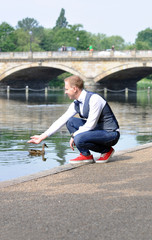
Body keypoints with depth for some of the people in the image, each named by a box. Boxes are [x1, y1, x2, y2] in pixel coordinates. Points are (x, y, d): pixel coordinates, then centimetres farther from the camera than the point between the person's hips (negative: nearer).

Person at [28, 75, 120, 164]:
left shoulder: (94, 99, -22)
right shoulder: (76, 104, 3)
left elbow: (90, 125, -24)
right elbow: (61, 120, 6)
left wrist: (74, 135, -13)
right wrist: (42, 136, 6)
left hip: (111, 134, -8)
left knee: (79, 139, -30)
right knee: (70, 122, 1)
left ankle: (107, 150, -5)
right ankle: (86, 155, 0)